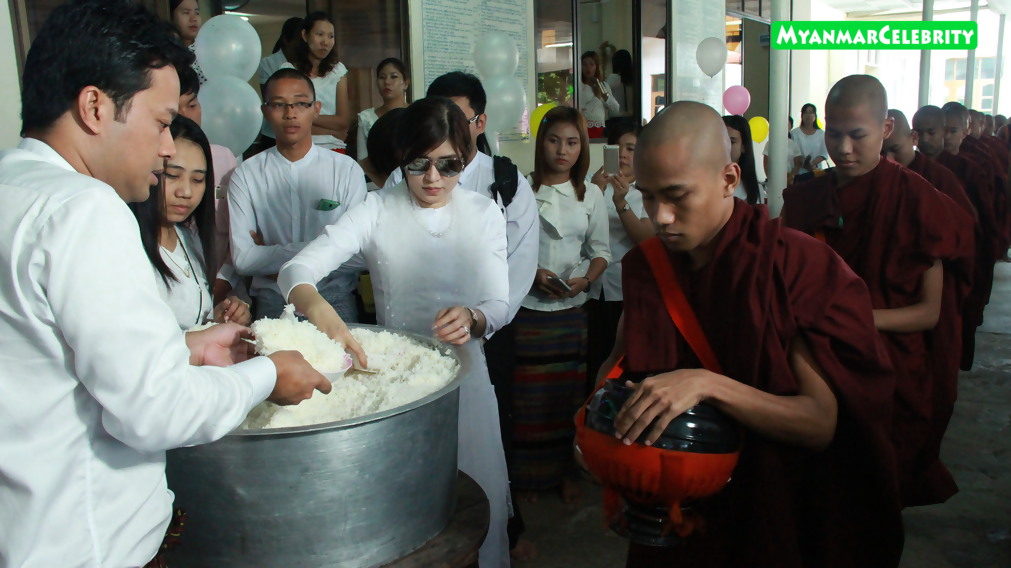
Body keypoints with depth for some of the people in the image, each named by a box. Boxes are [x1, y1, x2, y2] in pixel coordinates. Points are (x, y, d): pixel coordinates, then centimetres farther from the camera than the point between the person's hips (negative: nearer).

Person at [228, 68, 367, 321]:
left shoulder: (347, 170, 1)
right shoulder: (246, 174, 3)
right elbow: (242, 260, -4)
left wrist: (270, 255, -5)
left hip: (334, 298, 0)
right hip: (272, 300, 0)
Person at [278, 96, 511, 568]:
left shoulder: (483, 214, 0)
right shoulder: (378, 210, -6)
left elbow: (499, 304, -3)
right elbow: (297, 269, -16)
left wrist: (471, 317, -27)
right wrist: (317, 308, -39)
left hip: (462, 370, 1)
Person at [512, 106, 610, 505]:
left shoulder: (591, 196, 8)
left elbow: (600, 251, 10)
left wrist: (585, 280, -8)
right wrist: (532, 273, -15)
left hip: (573, 309, 3)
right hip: (527, 308, -2)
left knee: (569, 393, 9)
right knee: (529, 395, 3)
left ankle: (566, 471, 26)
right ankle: (529, 474, 20)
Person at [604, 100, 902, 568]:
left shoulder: (797, 265, -20)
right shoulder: (645, 265, -5)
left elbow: (822, 423, -24)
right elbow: (620, 360, 7)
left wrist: (708, 384, -36)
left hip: (769, 516, -3)